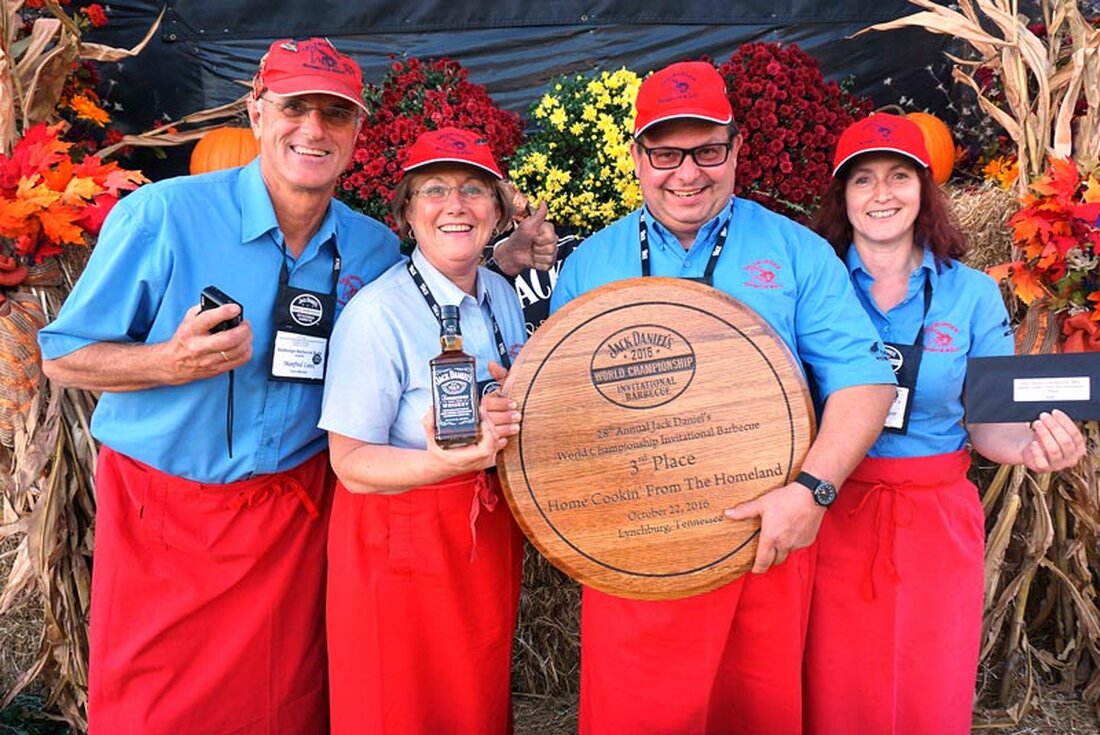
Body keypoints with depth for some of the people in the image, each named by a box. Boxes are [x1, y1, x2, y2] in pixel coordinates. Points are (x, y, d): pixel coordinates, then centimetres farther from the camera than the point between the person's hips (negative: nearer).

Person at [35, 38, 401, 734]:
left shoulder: (375, 249, -1)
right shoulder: (161, 216, -12)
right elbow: (64, 356, -5)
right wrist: (173, 363, -25)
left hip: (295, 514, 3)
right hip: (162, 514, -2)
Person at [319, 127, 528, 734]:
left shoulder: (502, 296, 1)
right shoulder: (376, 313, -19)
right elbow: (352, 463, -18)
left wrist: (513, 414, -10)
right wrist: (446, 463, -35)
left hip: (492, 534, 6)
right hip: (400, 544, -6)